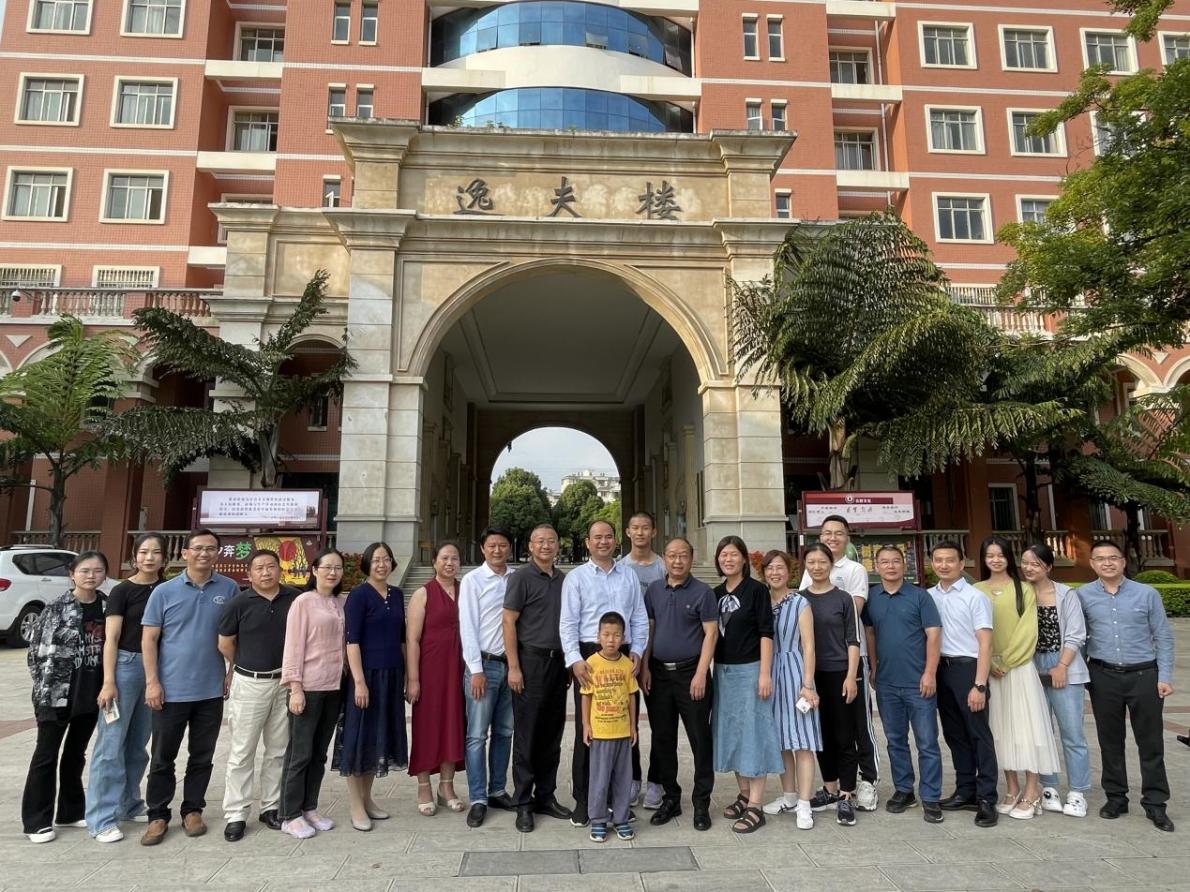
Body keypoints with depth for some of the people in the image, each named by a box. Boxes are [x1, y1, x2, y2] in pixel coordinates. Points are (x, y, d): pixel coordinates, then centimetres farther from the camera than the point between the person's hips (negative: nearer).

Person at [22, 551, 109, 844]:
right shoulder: (56, 608, -9)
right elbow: (35, 649, -6)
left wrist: (107, 686, 5)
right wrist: (45, 686, -6)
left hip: (92, 693, 4)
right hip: (56, 693, -4)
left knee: (76, 753, 16)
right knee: (46, 755, 6)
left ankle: (71, 811, 28)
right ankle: (37, 820, 18)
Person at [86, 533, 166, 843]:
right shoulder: (122, 591, -4)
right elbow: (111, 638, -7)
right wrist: (109, 681, -13)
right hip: (126, 665, -4)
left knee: (138, 743, 14)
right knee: (112, 743, -1)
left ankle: (129, 804, 27)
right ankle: (103, 818, 6)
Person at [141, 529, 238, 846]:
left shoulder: (229, 589, -1)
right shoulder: (164, 591, -3)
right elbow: (149, 638, -1)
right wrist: (152, 682, -8)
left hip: (212, 690, 1)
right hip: (171, 690, -1)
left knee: (202, 757, 12)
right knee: (163, 757, 9)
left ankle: (192, 810, 27)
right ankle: (158, 816, 24)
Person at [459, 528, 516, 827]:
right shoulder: (472, 580, -4)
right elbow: (467, 626, -6)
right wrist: (476, 669, -10)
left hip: (511, 663, 4)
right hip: (484, 664, -3)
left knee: (504, 732, 13)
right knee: (477, 735, 1)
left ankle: (498, 791, 25)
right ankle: (478, 799, 11)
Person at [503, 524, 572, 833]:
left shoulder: (563, 580, 12)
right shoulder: (521, 578, -5)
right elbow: (509, 622, -8)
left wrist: (571, 662, 12)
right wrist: (514, 667, -13)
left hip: (559, 662, 6)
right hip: (530, 660, -5)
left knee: (552, 735, 12)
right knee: (526, 735, 1)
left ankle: (546, 796, 24)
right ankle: (523, 804, 13)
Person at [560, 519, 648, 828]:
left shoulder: (629, 577, 12)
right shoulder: (576, 577, 2)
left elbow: (640, 619, 12)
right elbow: (567, 622, -4)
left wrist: (636, 651, 0)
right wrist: (575, 659, -14)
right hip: (589, 655, -3)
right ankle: (583, 801, 14)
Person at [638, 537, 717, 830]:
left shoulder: (702, 592, -5)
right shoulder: (654, 590, 7)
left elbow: (711, 633, -8)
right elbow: (647, 629, 10)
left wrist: (700, 674, -14)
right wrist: (644, 668, 3)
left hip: (690, 673, -4)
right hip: (658, 672, 4)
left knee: (700, 739, 2)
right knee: (662, 739, 11)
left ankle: (701, 803, 16)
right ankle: (670, 798, 25)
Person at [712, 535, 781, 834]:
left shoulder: (756, 589, -6)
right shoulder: (716, 593, 9)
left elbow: (765, 632, -10)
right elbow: (712, 634, 13)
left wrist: (765, 673, -15)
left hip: (750, 670, -6)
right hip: (723, 671, 6)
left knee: (753, 731, -2)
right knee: (730, 732, 11)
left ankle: (755, 806, 3)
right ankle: (744, 794, 25)